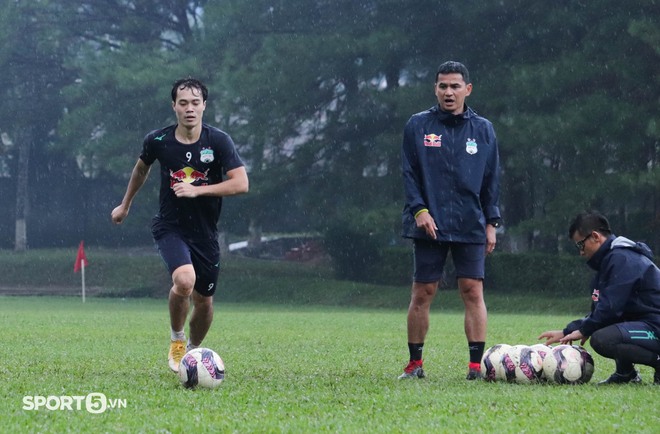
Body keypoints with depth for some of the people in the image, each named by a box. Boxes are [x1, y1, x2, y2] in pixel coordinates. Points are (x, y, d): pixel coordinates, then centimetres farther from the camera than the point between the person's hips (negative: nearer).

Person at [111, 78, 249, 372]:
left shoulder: (219, 141, -11)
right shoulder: (157, 141, -7)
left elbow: (241, 183, -17)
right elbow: (141, 168, 15)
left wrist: (196, 190, -24)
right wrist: (125, 205, 26)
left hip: (205, 232, 2)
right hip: (170, 227, -2)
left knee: (204, 301, 9)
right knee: (185, 280, -29)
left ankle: (193, 350, 40)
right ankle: (176, 340, -3)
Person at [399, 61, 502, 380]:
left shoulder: (483, 130, 10)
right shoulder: (418, 126, 5)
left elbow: (491, 180, 11)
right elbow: (409, 173, 3)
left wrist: (491, 222, 5)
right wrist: (419, 210, -10)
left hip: (471, 227, 1)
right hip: (429, 225, -1)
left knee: (473, 291, -5)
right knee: (422, 293, 0)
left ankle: (476, 364, -4)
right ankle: (415, 363, 10)